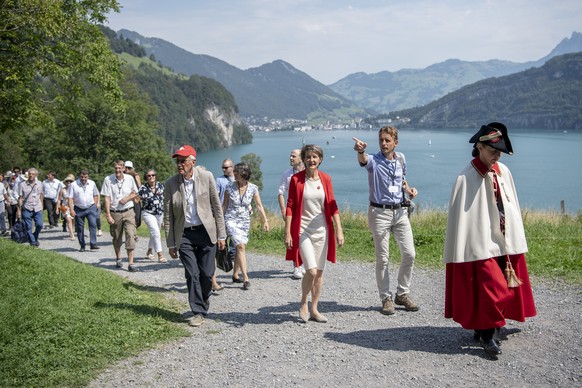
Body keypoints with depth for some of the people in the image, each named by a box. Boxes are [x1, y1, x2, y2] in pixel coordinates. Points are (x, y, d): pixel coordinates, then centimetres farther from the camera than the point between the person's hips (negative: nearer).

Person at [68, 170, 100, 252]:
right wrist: (71, 210, -14)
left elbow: (96, 195, 17)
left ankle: (93, 244, -13)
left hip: (90, 208, 1)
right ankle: (82, 246, 16)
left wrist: (95, 205, 7)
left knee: (93, 224, -13)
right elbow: (70, 198, -7)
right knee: (80, 228, 4)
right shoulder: (73, 185, -5)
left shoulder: (92, 184, 4)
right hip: (79, 209, -1)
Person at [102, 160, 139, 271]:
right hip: (115, 213, 0)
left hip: (128, 212, 0)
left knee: (131, 236, -11)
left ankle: (130, 263, -10)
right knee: (116, 238, 13)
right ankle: (118, 258, 38)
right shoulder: (108, 179, -5)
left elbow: (135, 193, 13)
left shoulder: (130, 178, 2)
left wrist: (127, 198, -9)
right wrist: (108, 215, -10)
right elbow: (107, 198, -5)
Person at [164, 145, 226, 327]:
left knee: (207, 273, 3)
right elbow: (168, 216, 1)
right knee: (192, 275, 0)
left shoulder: (206, 177, -6)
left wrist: (221, 235, -1)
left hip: (206, 232, 0)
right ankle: (199, 312, 12)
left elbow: (217, 207, 0)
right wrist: (171, 244, 0)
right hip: (184, 235, 0)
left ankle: (204, 298, 32)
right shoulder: (170, 184, -5)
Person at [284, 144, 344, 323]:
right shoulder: (296, 179, -4)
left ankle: (314, 309, 20)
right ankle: (303, 303, 11)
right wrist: (287, 233, -8)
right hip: (302, 230, -3)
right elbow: (290, 207, -3)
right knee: (311, 270, -14)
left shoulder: (325, 178, 4)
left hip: (322, 230, 3)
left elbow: (332, 205, 6)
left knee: (319, 271, 7)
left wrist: (339, 230, 2)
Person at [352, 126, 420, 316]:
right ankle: (386, 298, 14)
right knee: (382, 258, 2)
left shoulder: (401, 159, 8)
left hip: (400, 212, 5)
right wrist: (360, 151, -57)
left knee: (409, 254, 4)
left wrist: (408, 189, 2)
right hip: (380, 212, -4)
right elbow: (363, 160, -33)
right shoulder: (374, 161, -8)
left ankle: (402, 294, 21)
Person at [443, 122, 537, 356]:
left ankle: (483, 328, 30)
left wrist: (515, 239, 11)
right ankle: (487, 334, 11)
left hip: (505, 241, 7)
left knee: (504, 287, 13)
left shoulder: (503, 172, 4)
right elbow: (459, 215, -13)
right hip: (481, 243, -7)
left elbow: (512, 206, 11)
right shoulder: (466, 178, -13)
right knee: (491, 288, -7)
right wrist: (460, 252, -14)